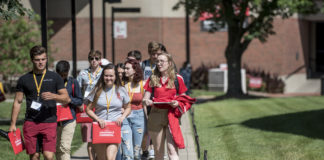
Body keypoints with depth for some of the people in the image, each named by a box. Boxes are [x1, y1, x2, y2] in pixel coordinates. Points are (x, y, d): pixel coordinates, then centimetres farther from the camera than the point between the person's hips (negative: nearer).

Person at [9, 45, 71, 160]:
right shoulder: (24, 79, 9)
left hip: (49, 122, -1)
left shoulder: (54, 77, 7)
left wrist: (53, 96, -16)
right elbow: (17, 102, 12)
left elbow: (66, 99, 5)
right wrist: (13, 124, 6)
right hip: (30, 123, 1)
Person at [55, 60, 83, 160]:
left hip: (69, 119, -3)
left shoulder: (73, 83, 3)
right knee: (57, 148, 9)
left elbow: (80, 101, 3)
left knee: (65, 147, -12)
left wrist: (68, 99, -14)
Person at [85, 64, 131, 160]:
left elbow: (127, 108, 18)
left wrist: (122, 117, -3)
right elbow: (88, 109, 7)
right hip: (99, 127, 1)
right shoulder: (97, 90, 5)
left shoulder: (121, 90, 7)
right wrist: (98, 119, -10)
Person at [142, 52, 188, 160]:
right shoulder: (152, 79, 9)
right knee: (158, 151, 8)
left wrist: (177, 103, -12)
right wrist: (146, 102, -15)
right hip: (156, 115, 3)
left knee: (172, 149, -14)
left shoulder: (177, 79, 4)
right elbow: (145, 99, 8)